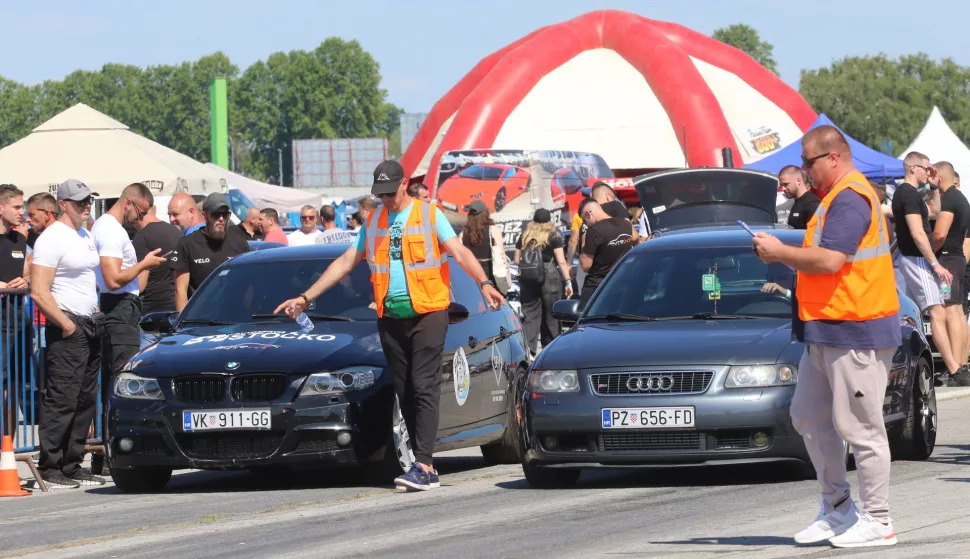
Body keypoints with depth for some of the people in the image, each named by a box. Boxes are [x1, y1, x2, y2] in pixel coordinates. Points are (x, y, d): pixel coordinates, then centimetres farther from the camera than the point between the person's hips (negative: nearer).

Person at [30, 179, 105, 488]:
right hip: (67, 329, -9)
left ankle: (72, 466, 15)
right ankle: (50, 469, -6)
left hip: (91, 326, 9)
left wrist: (95, 317, 16)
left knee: (85, 401, 9)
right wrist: (66, 324, -17)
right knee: (61, 401, -9)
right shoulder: (52, 239, -11)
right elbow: (39, 292, -18)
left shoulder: (86, 236, 16)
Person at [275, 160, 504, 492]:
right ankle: (427, 469, 4)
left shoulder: (430, 216, 2)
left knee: (424, 388, -12)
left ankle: (422, 466, -18)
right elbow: (345, 263, 18)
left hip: (427, 313, -5)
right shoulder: (372, 224, 15)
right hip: (390, 318, 5)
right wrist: (305, 298, 15)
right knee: (405, 394, 2)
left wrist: (483, 284, -24)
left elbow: (460, 253, -7)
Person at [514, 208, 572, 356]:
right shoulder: (554, 236, 0)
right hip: (549, 276, -2)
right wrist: (568, 281, -3)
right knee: (550, 316, 7)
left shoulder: (525, 237, 9)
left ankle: (528, 348, -13)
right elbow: (561, 262, -5)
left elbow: (517, 261, 13)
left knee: (529, 315, 1)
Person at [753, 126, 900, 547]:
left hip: (854, 333, -11)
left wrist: (779, 252, -11)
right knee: (809, 417, 14)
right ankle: (837, 509, 22)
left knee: (859, 426, -5)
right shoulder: (838, 197, 18)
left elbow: (828, 260, -25)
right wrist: (782, 254, 8)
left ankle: (877, 521, 1)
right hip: (825, 332, 11)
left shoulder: (850, 199, -17)